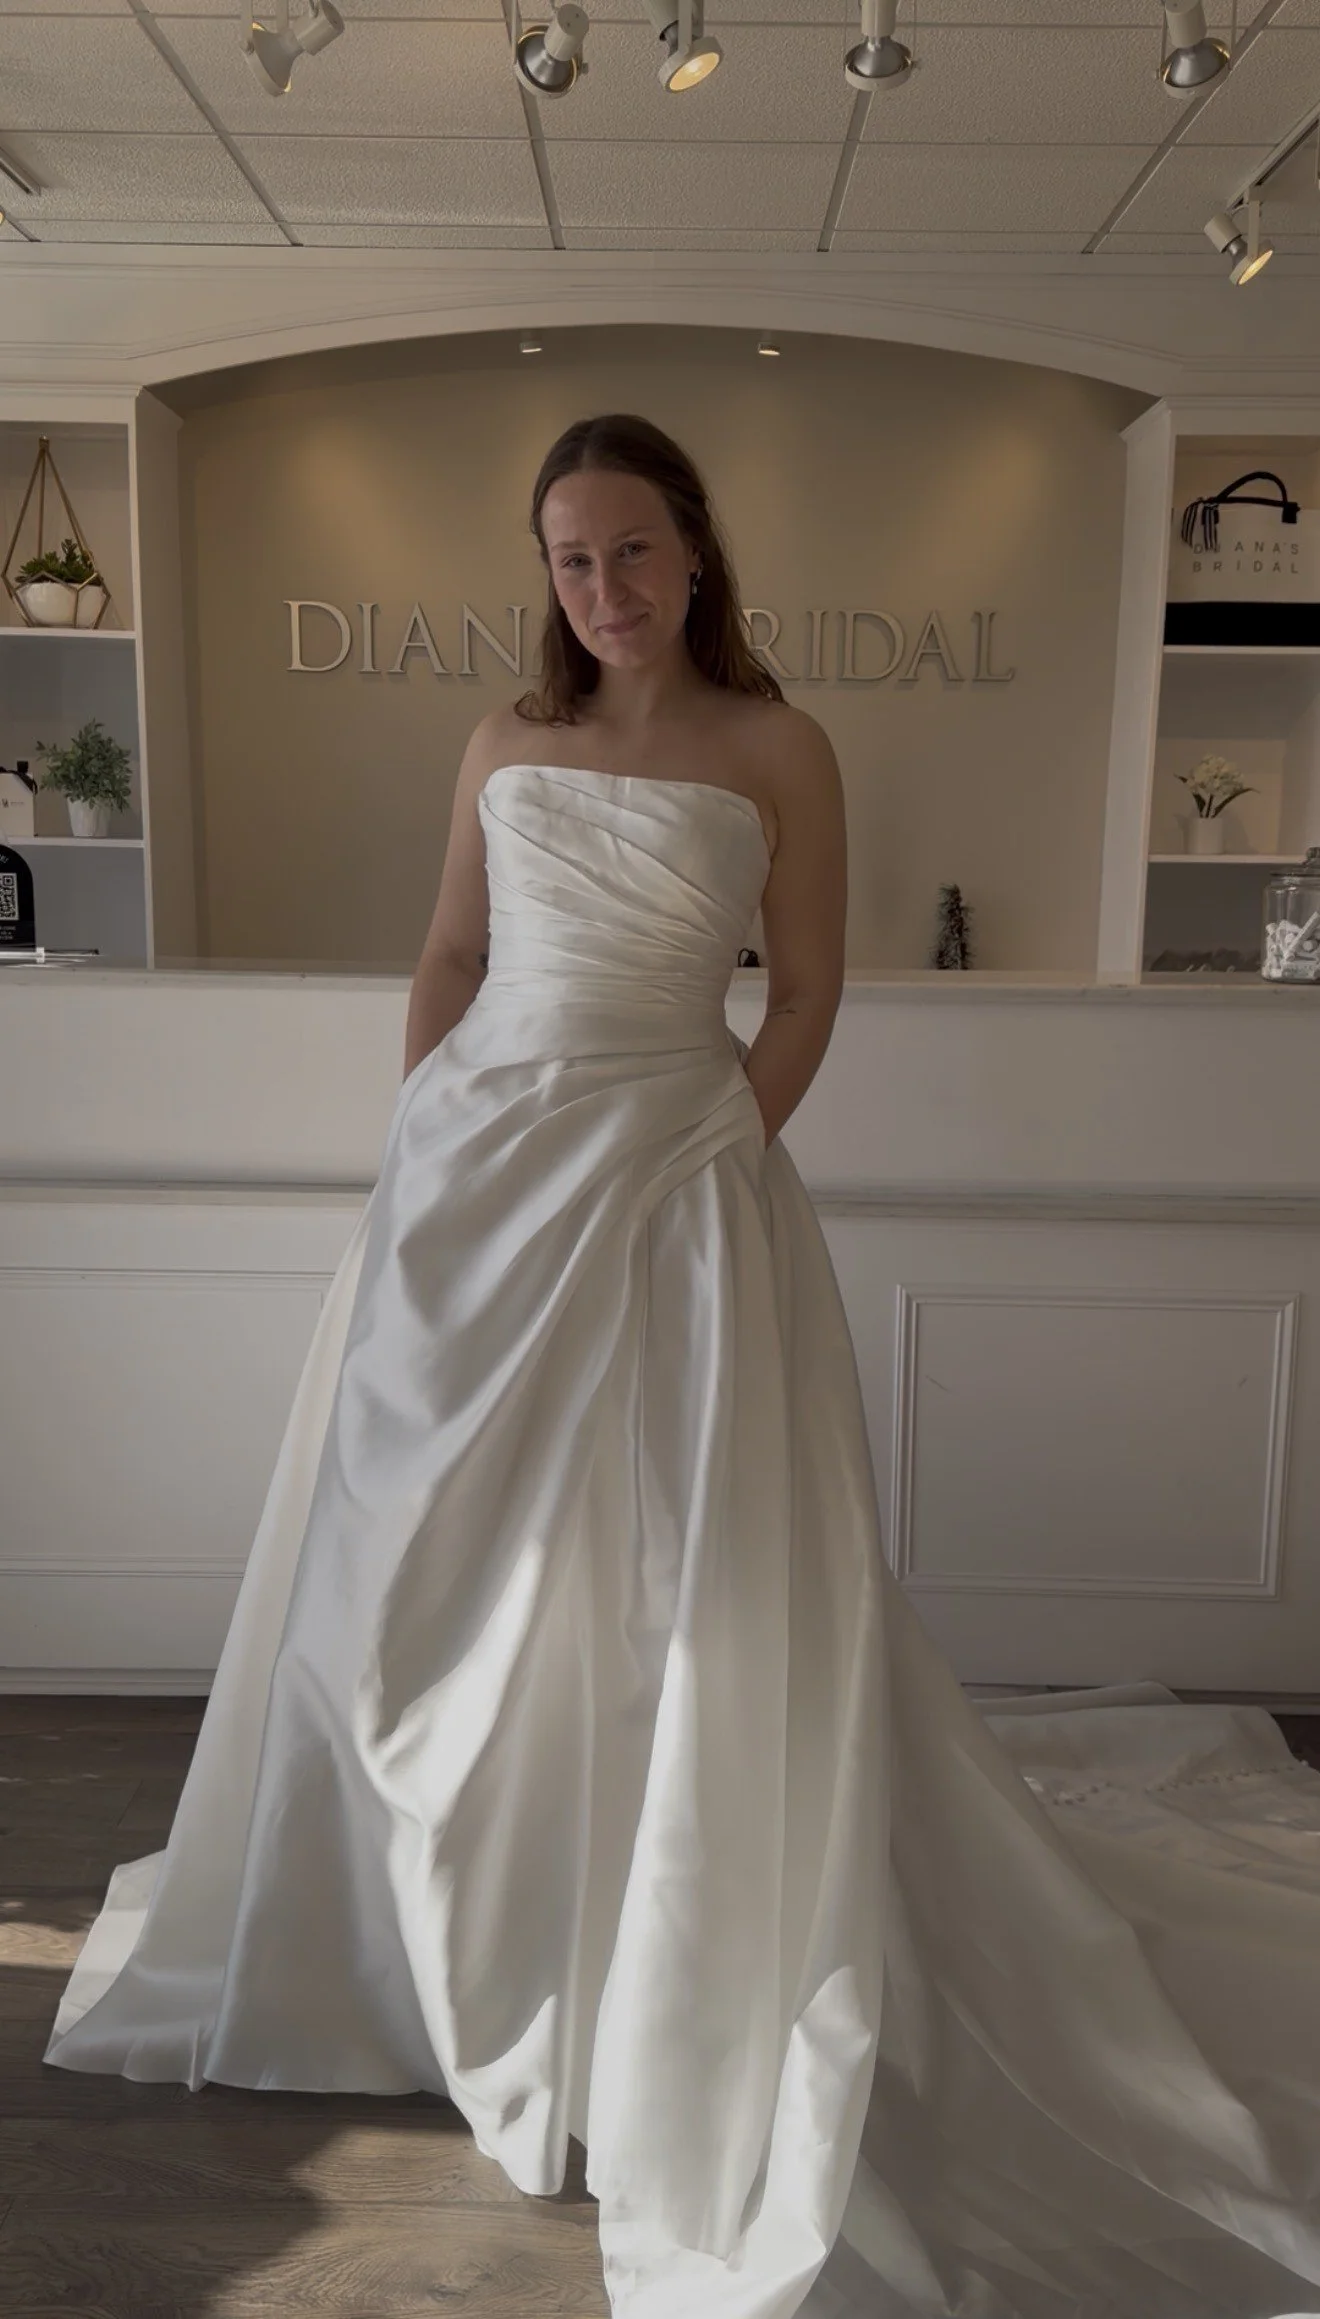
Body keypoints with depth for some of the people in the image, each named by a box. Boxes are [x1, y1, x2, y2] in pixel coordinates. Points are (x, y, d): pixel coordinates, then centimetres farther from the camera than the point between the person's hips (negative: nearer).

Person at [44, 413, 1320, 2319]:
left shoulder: (775, 750, 0)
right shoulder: (507, 745, 11)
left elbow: (806, 998, 0)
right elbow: (451, 959, 14)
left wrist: (711, 1159, -8)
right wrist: (423, 1139, 4)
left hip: (665, 1177, -4)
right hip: (472, 1169, 5)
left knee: (668, 1572, 0)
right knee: (440, 1552, 14)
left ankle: (674, 1981, 23)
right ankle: (439, 1927, 39)